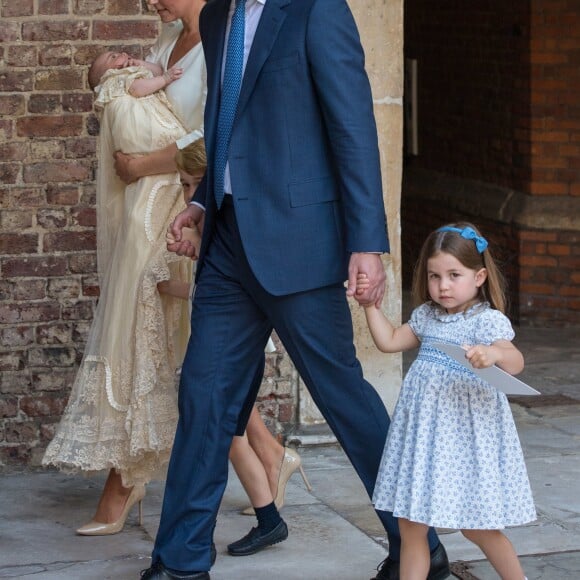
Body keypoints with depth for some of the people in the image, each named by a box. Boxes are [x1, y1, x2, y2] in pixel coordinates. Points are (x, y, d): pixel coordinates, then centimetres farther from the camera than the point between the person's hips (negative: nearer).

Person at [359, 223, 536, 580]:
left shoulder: (489, 320, -12)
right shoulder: (427, 316, 9)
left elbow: (515, 362, -28)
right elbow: (389, 342, 19)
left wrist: (494, 354, -49)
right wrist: (370, 304, 12)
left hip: (466, 438, -6)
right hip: (423, 435, 6)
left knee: (476, 527, 2)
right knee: (411, 526, 7)